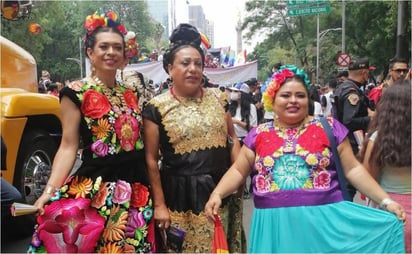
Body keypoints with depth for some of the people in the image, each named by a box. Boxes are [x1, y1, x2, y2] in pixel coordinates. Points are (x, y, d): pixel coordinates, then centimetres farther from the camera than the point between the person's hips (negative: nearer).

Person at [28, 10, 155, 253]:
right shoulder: (76, 93, -6)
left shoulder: (131, 94, 10)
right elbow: (68, 147, -9)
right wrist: (49, 191, -20)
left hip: (137, 190, 5)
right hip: (96, 190, -5)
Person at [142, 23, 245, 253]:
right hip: (180, 195, -3)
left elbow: (232, 138, 13)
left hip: (220, 190, 3)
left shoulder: (217, 98, 6)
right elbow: (151, 160, -4)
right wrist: (159, 205, -6)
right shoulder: (157, 108, -6)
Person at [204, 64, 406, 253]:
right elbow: (238, 171, 9)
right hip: (274, 224, 1)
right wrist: (217, 194, -8)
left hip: (323, 220, -1)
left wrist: (386, 201, -5)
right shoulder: (258, 134, 7)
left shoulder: (329, 128, 2)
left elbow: (352, 169, 2)